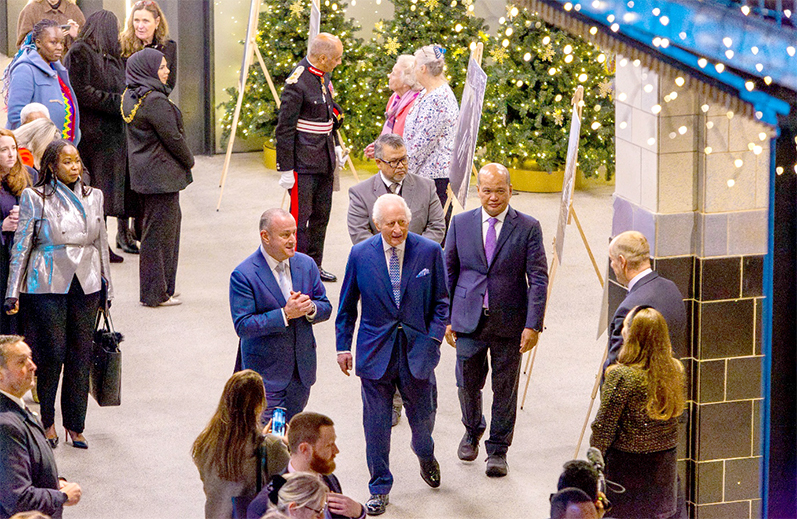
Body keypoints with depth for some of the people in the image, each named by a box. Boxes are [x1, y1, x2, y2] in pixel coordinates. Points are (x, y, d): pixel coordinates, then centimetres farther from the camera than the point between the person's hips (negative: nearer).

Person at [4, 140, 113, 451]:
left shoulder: (93, 197, 11)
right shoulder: (34, 197, -2)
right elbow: (22, 245, -1)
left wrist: (106, 285, 17)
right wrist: (13, 293, -3)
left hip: (86, 284, 4)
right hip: (47, 284, -4)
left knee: (80, 355, 3)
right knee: (51, 353, -5)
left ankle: (74, 425, 12)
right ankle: (46, 422, 11)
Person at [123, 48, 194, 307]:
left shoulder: (130, 96, 8)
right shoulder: (156, 101, -22)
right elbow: (172, 138, -18)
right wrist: (189, 161, 0)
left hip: (144, 174, 10)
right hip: (162, 175, -10)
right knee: (160, 231, -1)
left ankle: (160, 288, 25)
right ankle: (155, 293, 5)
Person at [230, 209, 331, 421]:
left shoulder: (306, 264, 2)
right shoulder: (243, 275, -15)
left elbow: (326, 308, 9)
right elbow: (242, 326, -19)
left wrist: (310, 308, -16)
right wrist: (284, 314, -27)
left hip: (302, 369, 6)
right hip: (266, 371, -5)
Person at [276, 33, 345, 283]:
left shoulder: (323, 75, 8)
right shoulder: (297, 82, -19)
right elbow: (285, 128, -18)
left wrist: (335, 145, 19)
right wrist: (285, 169, -17)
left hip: (325, 160, 9)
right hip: (304, 162, -9)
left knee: (321, 215, 14)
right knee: (300, 217, -4)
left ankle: (315, 265, 24)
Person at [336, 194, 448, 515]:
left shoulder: (429, 252, -5)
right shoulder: (360, 255, -4)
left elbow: (440, 301, 4)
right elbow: (347, 307, 6)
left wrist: (434, 337, -7)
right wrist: (343, 346, 5)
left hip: (417, 351, 0)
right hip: (375, 352, 0)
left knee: (423, 416, 12)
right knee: (376, 425, 5)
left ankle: (425, 454, 47)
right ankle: (379, 489, 21)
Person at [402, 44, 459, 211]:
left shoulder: (439, 98, -18)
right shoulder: (425, 94, 15)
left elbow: (425, 140, -19)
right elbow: (412, 134, 23)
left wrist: (407, 170, -14)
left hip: (436, 173, -10)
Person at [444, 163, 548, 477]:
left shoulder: (528, 228, -4)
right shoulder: (461, 224, 2)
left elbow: (538, 280, -6)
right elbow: (448, 273, 8)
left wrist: (533, 325, -13)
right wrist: (446, 318, 4)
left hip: (509, 323, -2)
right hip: (468, 319, 2)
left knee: (505, 389, 6)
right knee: (468, 383, 10)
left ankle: (498, 451, 20)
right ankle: (472, 431, 40)